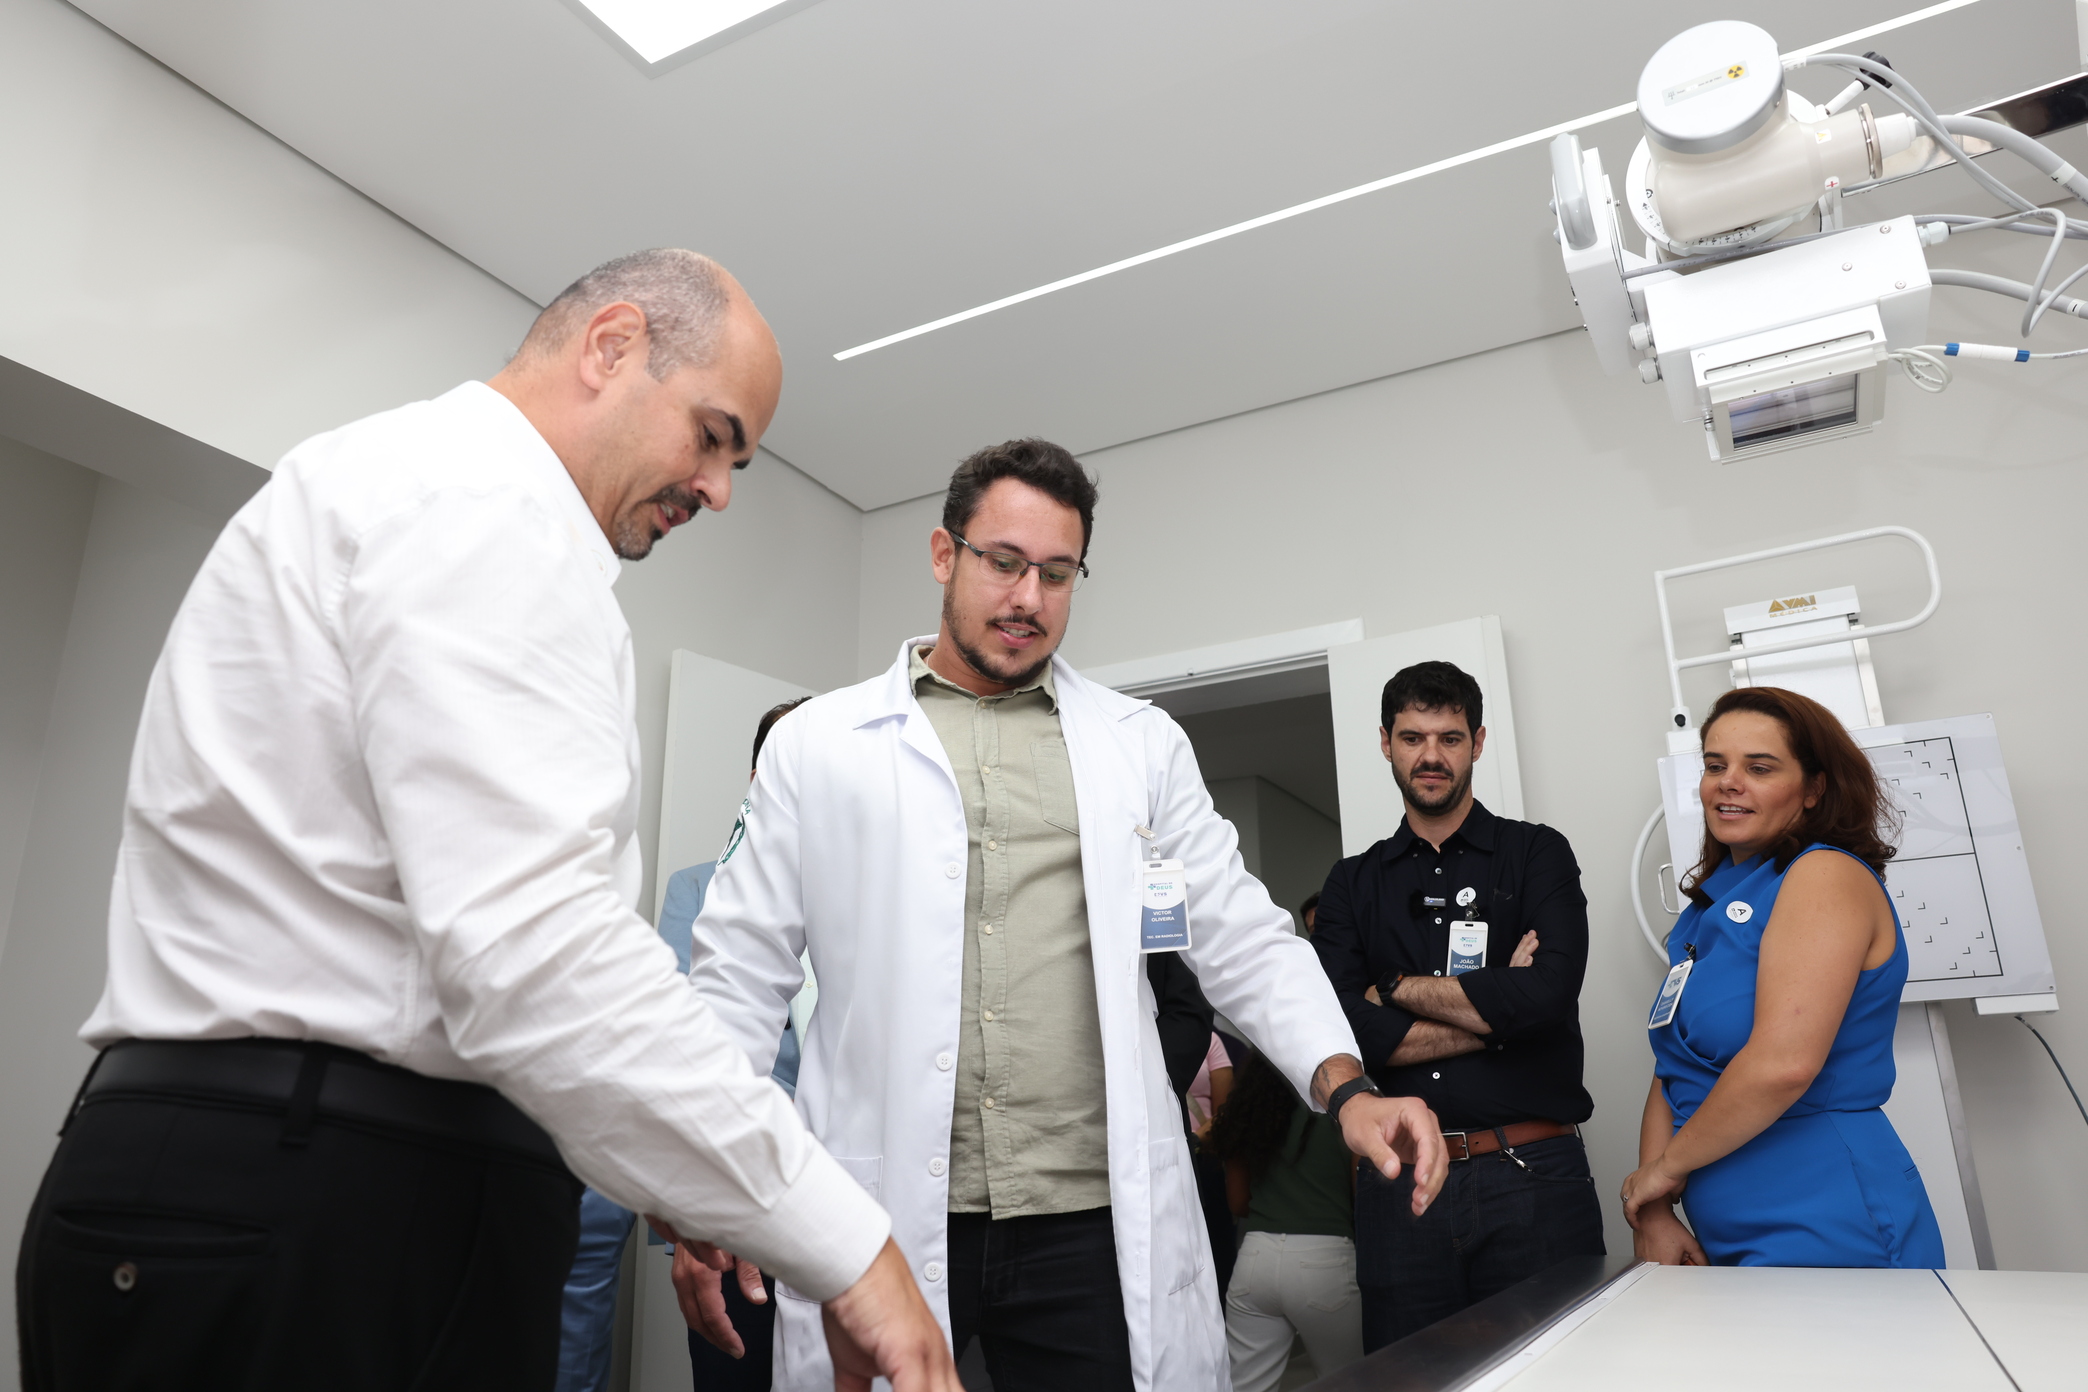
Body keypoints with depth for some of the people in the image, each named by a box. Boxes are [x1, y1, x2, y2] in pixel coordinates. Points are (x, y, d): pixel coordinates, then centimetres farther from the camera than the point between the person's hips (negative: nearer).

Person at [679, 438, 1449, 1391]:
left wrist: (1346, 1086, -6)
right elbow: (744, 968, 5)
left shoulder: (1144, 746, 9)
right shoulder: (817, 745, 5)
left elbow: (1241, 940, 8)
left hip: (1097, 1221, 1)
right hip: (883, 1216, 0)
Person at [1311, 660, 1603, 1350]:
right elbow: (1347, 1034, -5)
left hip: (1533, 1172, -1)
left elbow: (1547, 996, -13)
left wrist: (1397, 988, -5)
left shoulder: (1538, 854, 5)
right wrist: (1497, 1005, -7)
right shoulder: (1352, 885, 10)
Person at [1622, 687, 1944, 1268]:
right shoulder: (1714, 902, 10)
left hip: (1825, 1237, -8)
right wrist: (1653, 1213, -2)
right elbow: (1675, 1071, 9)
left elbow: (1783, 1064, -26)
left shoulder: (1827, 876, -14)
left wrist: (1666, 1165, -13)